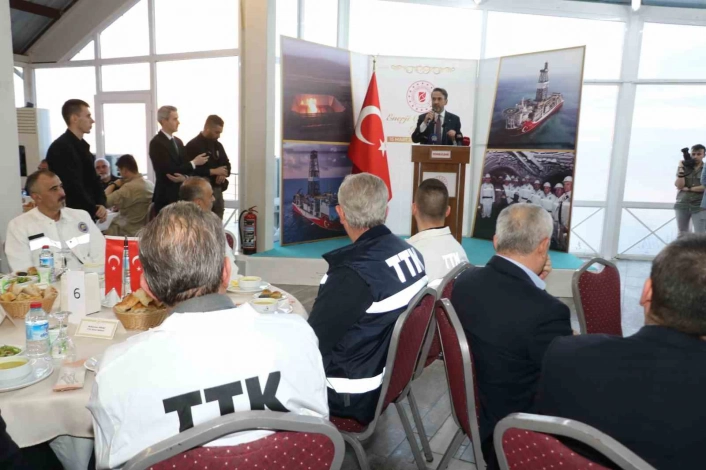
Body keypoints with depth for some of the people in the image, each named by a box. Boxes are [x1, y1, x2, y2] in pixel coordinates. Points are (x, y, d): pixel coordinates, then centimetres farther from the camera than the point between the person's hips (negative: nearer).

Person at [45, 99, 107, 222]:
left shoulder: (82, 146, 13)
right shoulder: (60, 148, -15)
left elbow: (93, 179, 12)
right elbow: (73, 187, -20)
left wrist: (101, 204, -4)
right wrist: (94, 210, -12)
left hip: (87, 214, 8)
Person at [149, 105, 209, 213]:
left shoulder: (178, 141, 14)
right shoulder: (156, 143, -10)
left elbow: (184, 166, 10)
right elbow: (170, 170, -17)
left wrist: (184, 177, -14)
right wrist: (194, 163, -9)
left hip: (181, 195, 7)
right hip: (166, 197, -7)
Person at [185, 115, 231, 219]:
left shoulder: (218, 145, 15)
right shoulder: (193, 146, -7)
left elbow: (227, 165, 18)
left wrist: (223, 174, -5)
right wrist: (213, 171, -16)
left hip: (217, 189, 7)